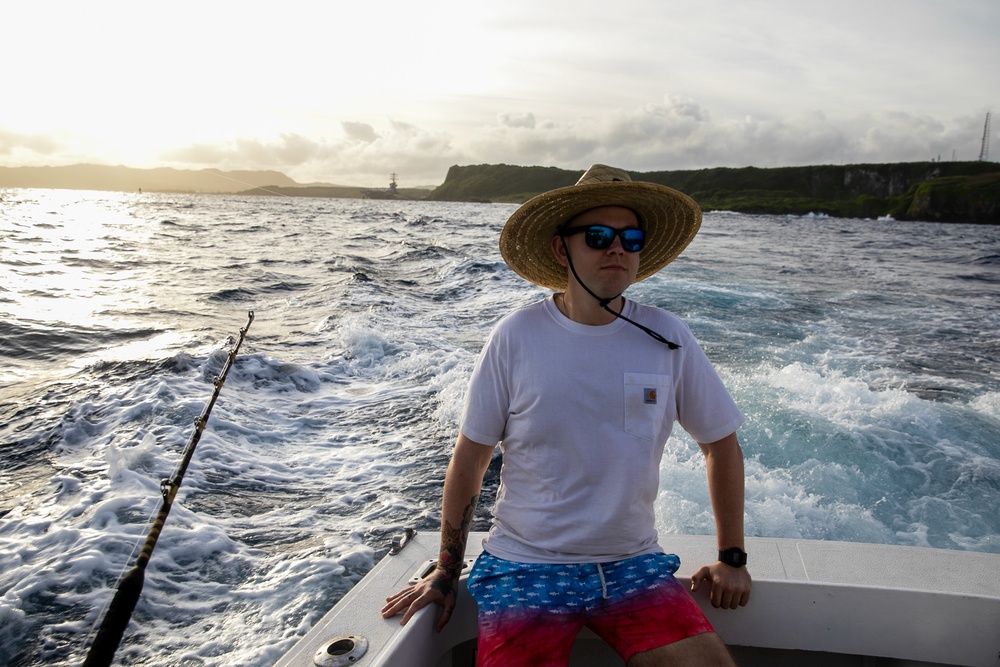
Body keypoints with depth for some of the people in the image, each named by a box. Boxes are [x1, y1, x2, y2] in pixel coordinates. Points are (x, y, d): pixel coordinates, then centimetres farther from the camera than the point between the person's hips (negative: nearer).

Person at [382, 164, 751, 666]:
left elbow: (721, 443, 9)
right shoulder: (515, 337, -9)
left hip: (635, 565, 3)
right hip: (525, 566, -2)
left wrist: (732, 558, 11)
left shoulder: (667, 339, -4)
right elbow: (470, 458, -2)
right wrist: (446, 572, 4)